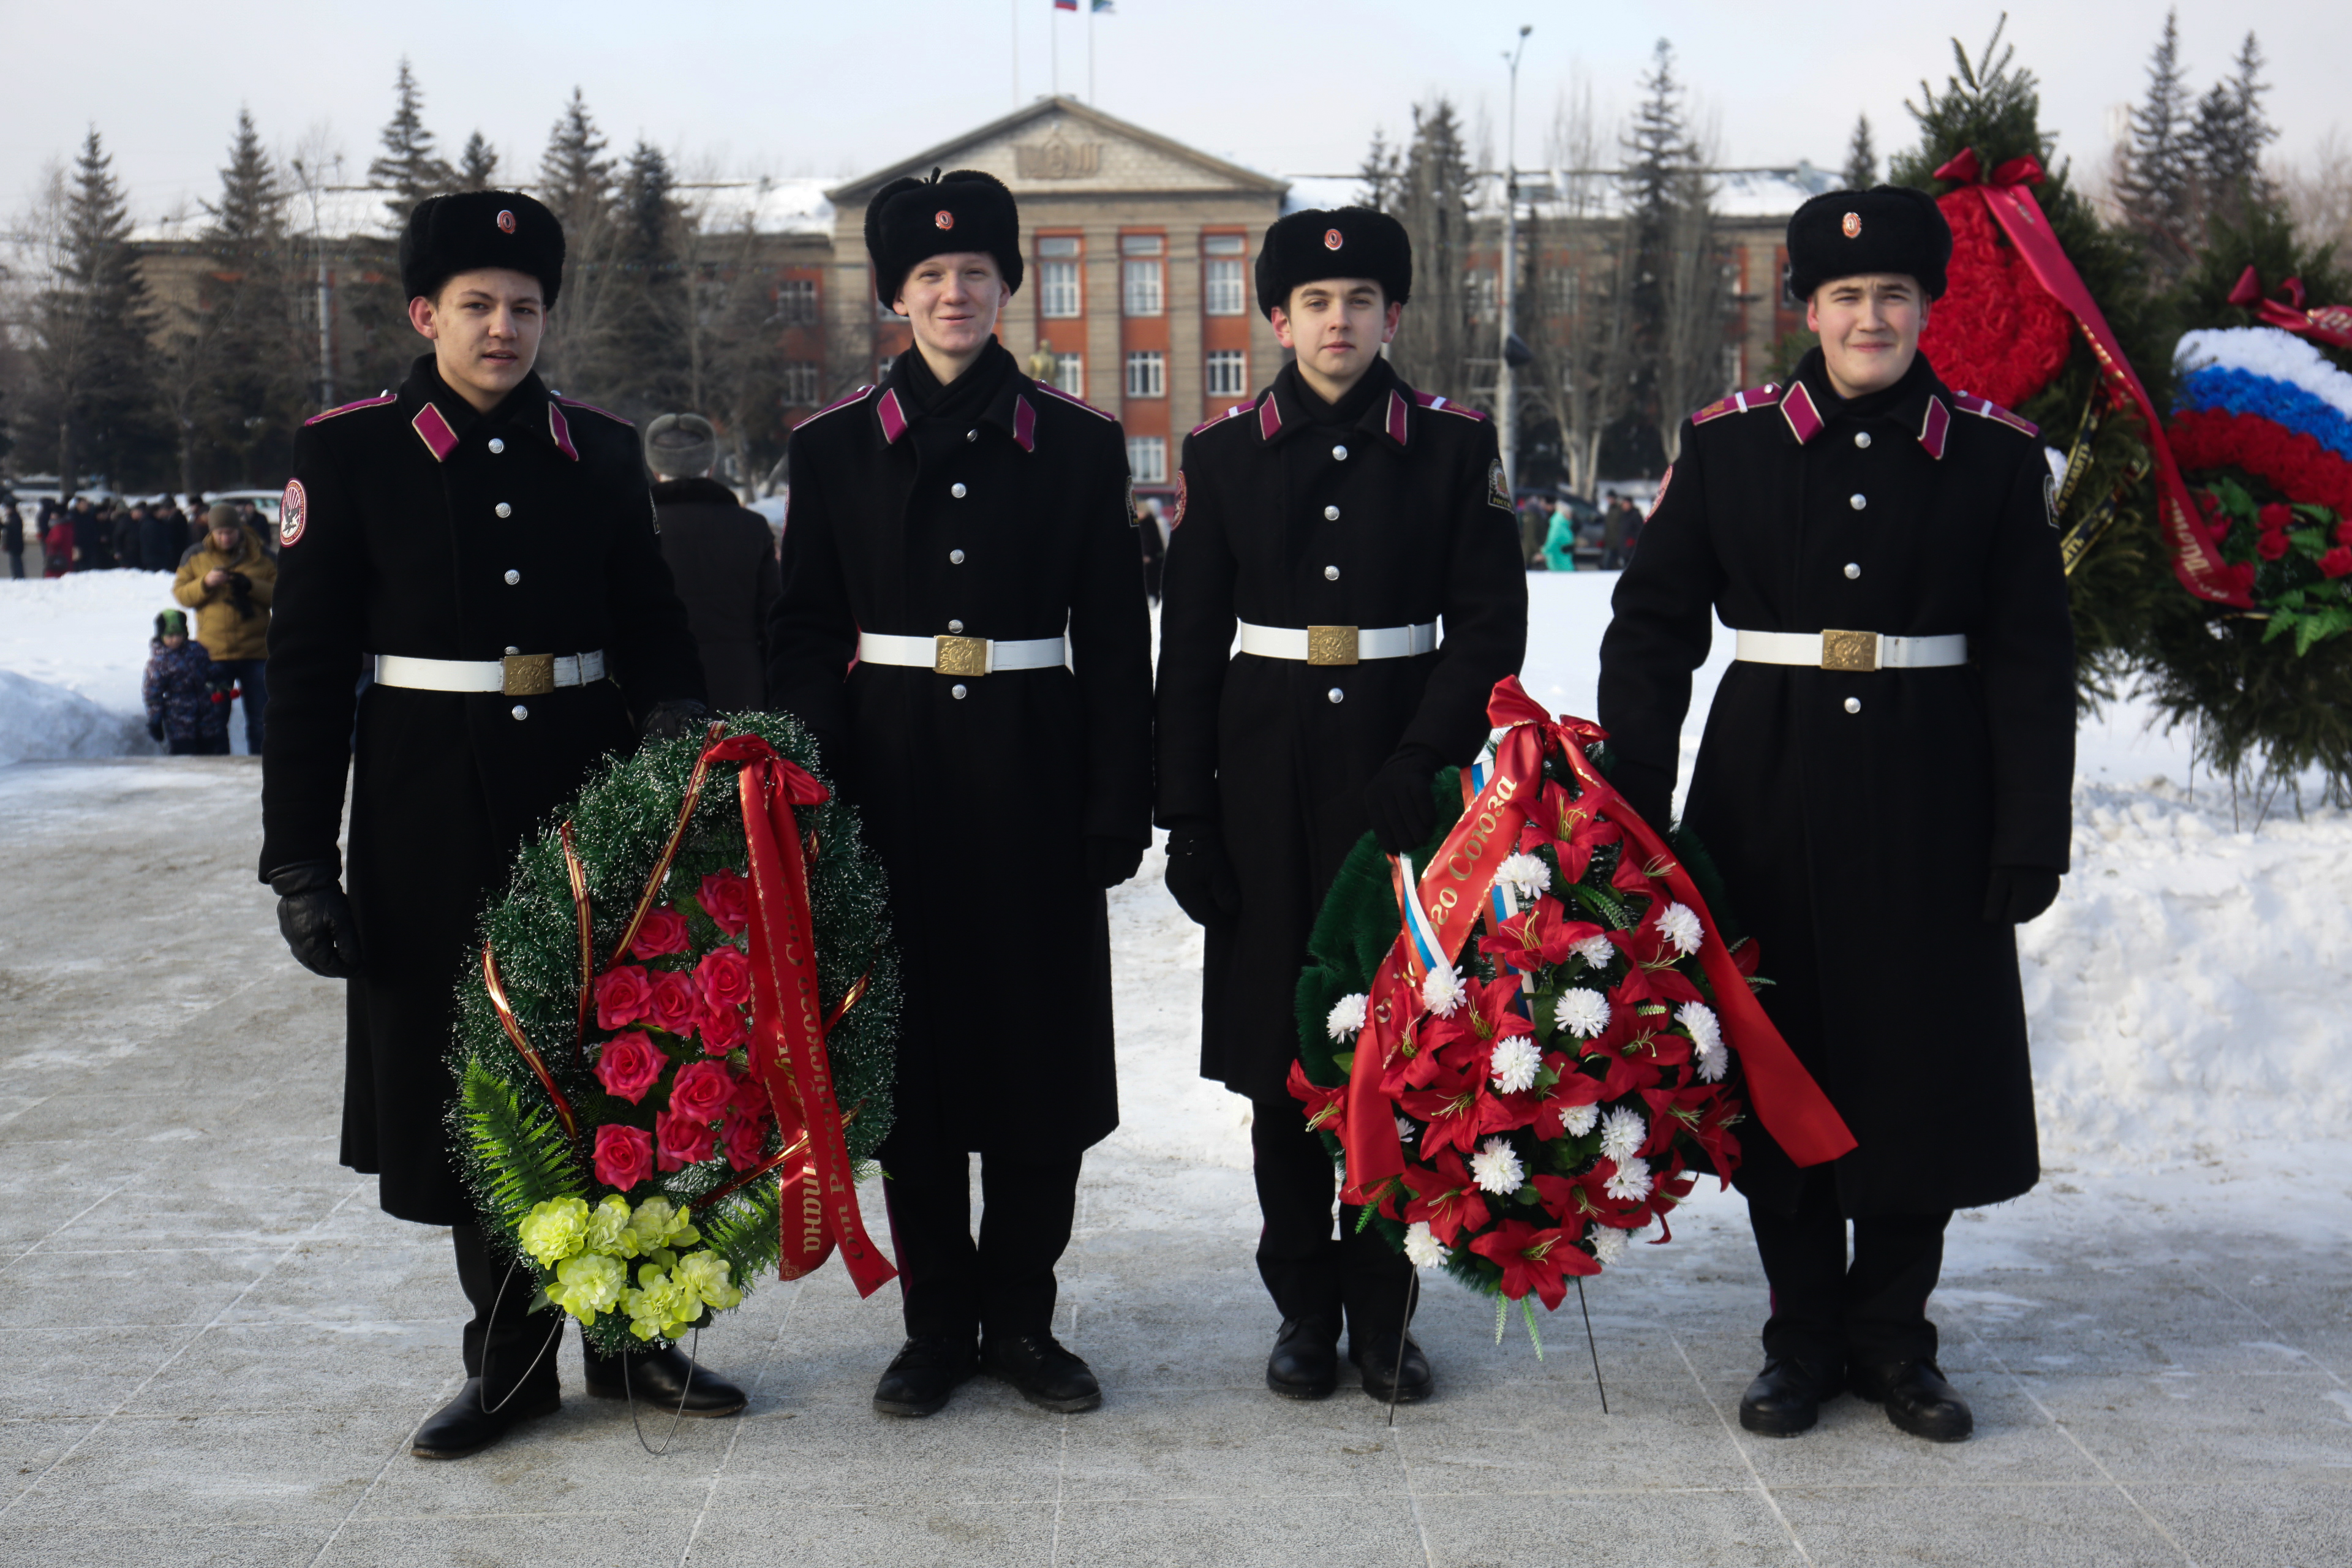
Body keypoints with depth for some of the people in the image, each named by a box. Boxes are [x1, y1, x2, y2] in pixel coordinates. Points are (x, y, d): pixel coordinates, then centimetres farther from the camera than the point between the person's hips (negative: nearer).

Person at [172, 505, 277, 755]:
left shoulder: (262, 557, 4)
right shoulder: (195, 557, 6)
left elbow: (279, 593, 0)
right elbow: (180, 593, 3)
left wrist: (251, 586, -16)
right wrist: (206, 583, -14)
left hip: (256, 652, 0)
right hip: (213, 652, 0)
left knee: (261, 719, 4)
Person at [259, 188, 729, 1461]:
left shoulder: (601, 452, 7)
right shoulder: (347, 453, -1)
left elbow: (651, 625, 13)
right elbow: (308, 671, -3)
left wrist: (675, 713, -10)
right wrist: (300, 864, -8)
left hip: (591, 796, 2)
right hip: (435, 818, -2)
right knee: (473, 1084, 6)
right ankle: (511, 1361, 21)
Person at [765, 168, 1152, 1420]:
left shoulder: (1078, 443, 4)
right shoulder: (835, 446, 5)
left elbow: (1115, 643, 3)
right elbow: (804, 635, 5)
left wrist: (1119, 810, -2)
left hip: (1032, 778, 0)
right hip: (893, 775, 0)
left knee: (1043, 1042, 3)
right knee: (911, 1046, 5)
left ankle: (1021, 1316, 18)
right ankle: (937, 1321, 18)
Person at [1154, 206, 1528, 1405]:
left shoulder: (1455, 445, 3)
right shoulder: (1224, 454, 5)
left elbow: (1491, 623, -1)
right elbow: (1190, 644, 4)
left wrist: (1420, 768, -13)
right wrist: (1186, 817, -1)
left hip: (1405, 772, -1)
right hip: (1268, 776, 1)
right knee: (1280, 1047, 4)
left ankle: (1382, 1311, 16)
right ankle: (1304, 1308, 19)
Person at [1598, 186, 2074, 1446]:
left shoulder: (1995, 454, 2)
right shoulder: (1726, 443, 2)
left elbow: (2032, 661, 2)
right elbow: (1651, 631, 2)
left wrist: (2032, 835, -4)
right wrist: (1633, 814, -5)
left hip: (1933, 806, 0)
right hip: (1770, 802, 0)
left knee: (1927, 1068, 6)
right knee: (1781, 1067, 6)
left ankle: (1892, 1336, 24)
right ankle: (1804, 1338, 22)